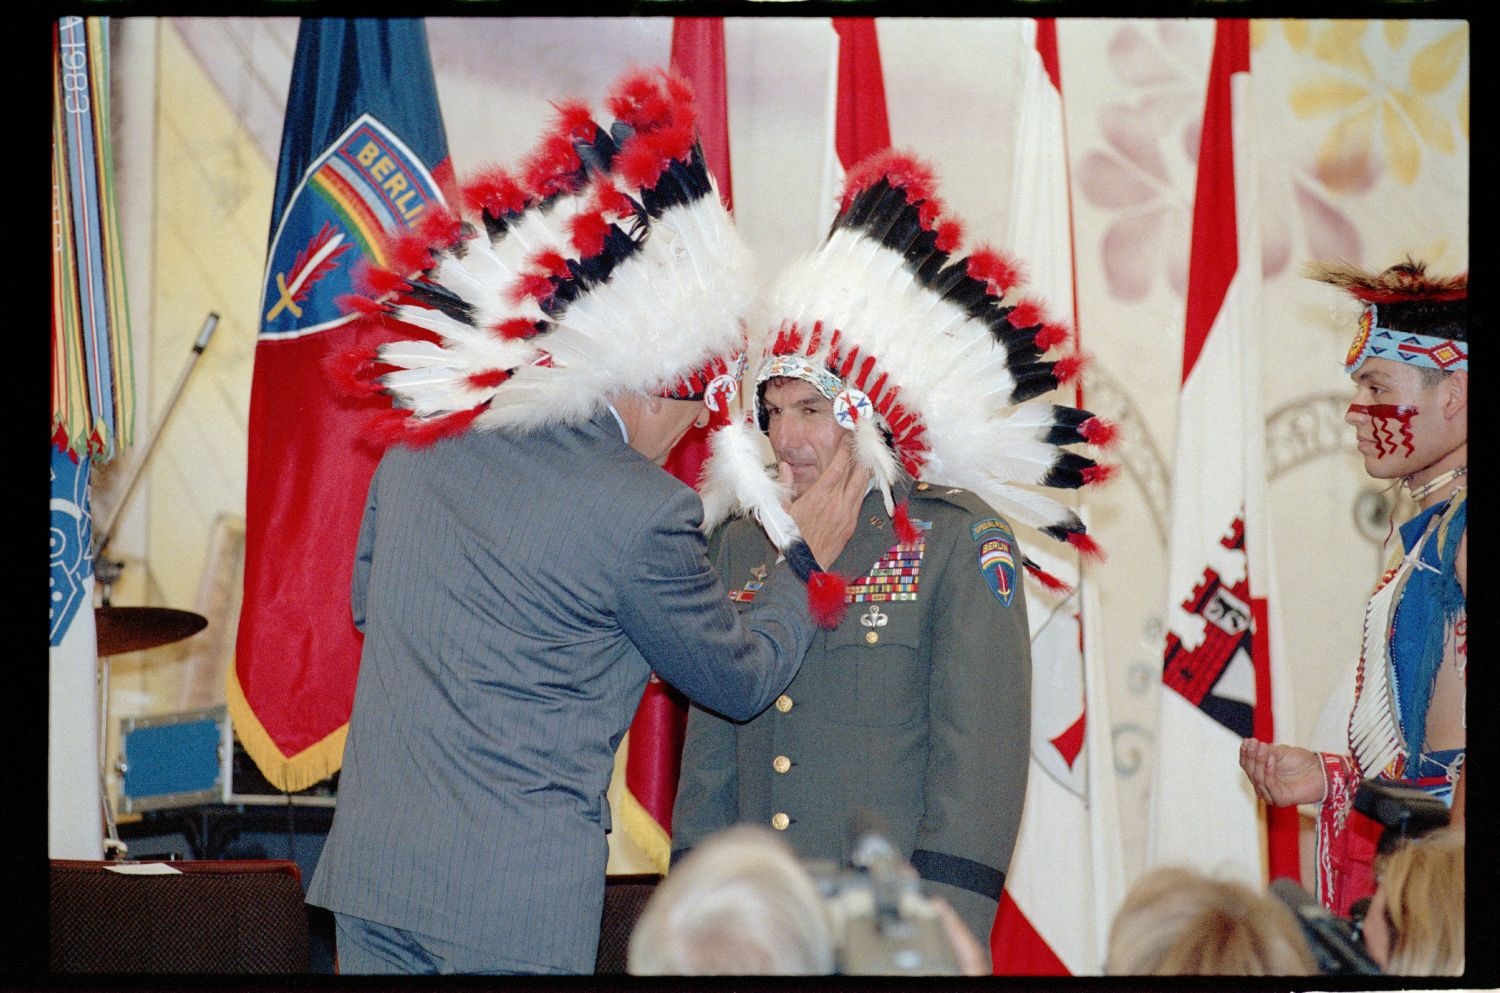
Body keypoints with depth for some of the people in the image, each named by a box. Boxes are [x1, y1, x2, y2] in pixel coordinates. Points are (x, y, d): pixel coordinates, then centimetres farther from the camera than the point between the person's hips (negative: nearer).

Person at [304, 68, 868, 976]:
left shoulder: (421, 445, 5)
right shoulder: (642, 511, -13)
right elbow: (742, 679, 2)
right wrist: (805, 565, 17)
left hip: (367, 863, 6)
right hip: (516, 902, -6)